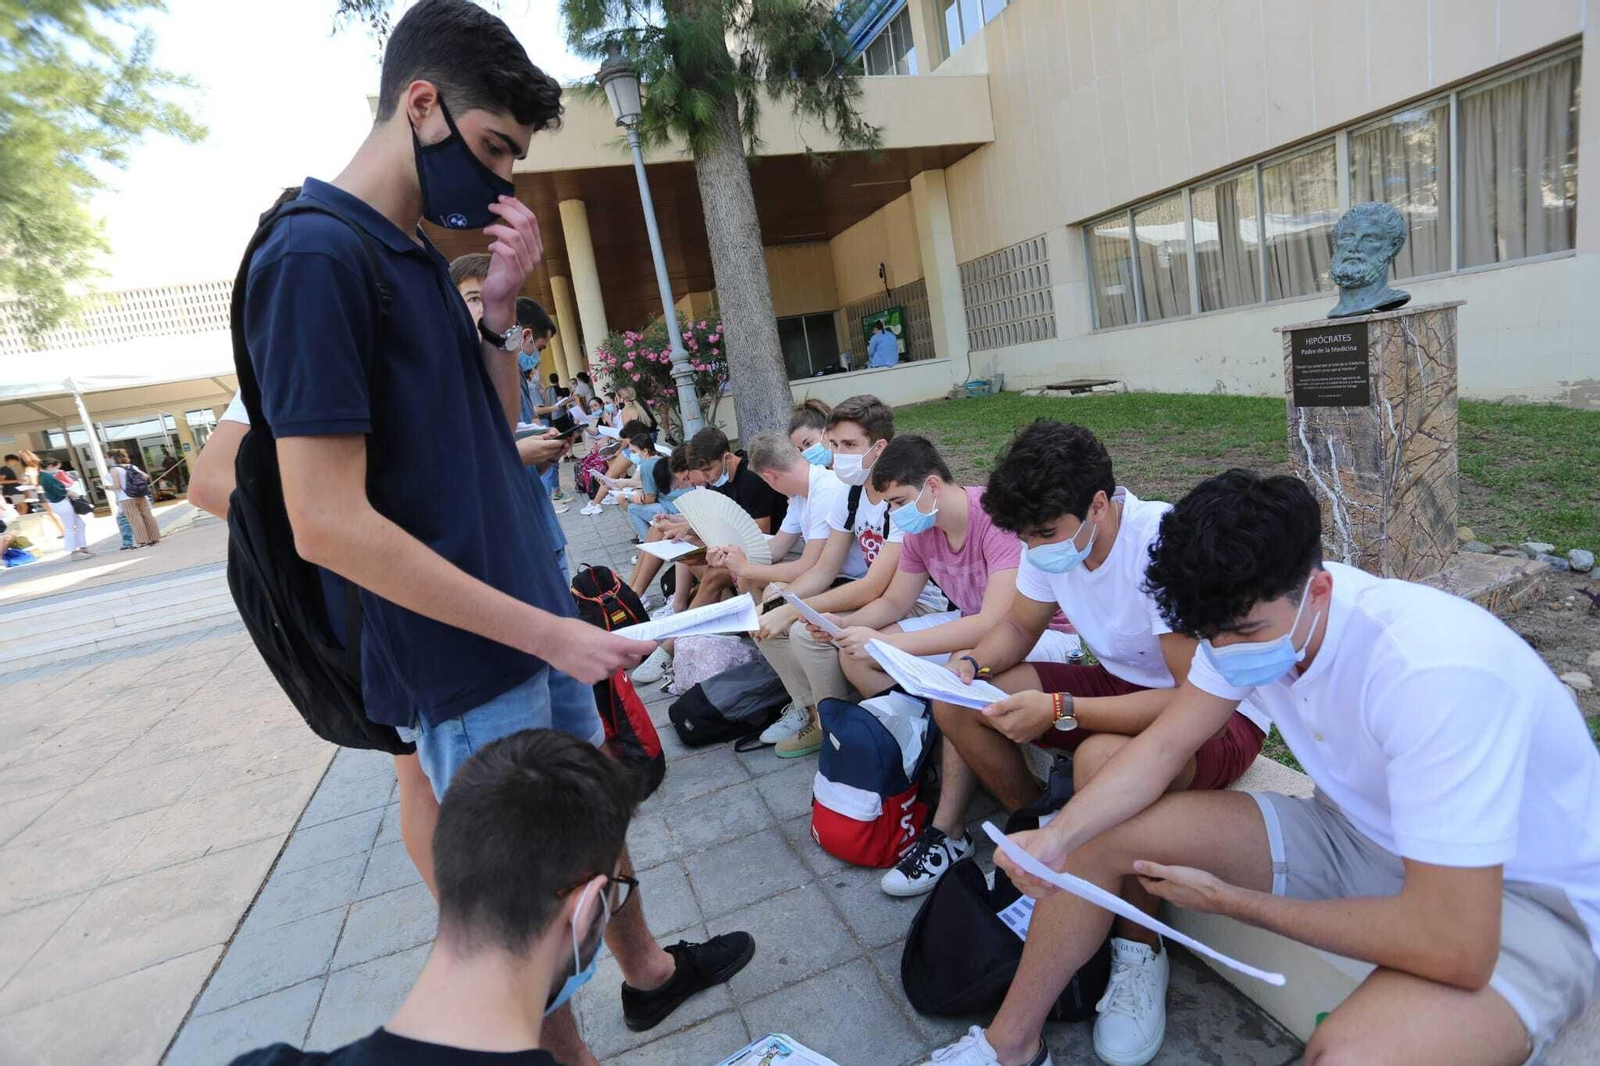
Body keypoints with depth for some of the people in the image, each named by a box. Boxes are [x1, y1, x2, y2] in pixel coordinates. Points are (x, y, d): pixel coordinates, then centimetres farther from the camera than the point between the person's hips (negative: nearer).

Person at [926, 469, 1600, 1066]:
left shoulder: (1435, 671, -35)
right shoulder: (1253, 610, -14)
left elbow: (1453, 948, -33)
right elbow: (1164, 745, -7)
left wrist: (1230, 900, -21)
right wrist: (1058, 836, -24)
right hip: (1356, 831, 6)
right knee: (1099, 835, -6)